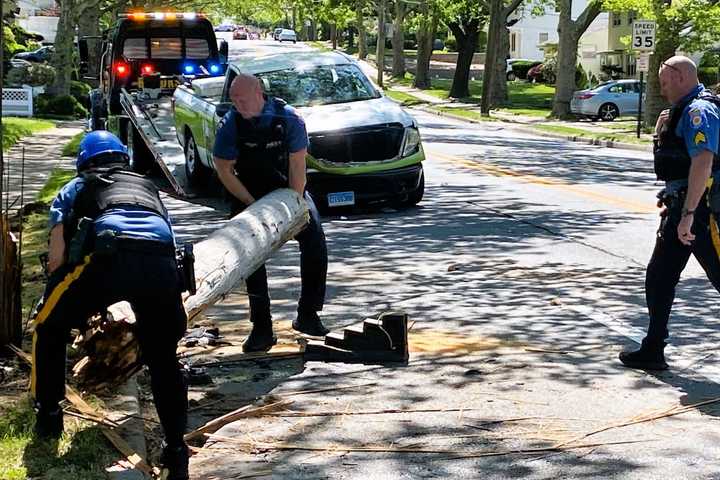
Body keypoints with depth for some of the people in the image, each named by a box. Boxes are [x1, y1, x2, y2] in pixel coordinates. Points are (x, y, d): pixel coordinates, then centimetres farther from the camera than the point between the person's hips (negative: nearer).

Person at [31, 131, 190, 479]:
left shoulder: (75, 188, 31)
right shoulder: (148, 186, 40)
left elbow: (57, 258, 18)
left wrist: (78, 304, 32)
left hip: (110, 253, -3)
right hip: (162, 261, 3)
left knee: (49, 328, 24)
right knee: (164, 359, 21)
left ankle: (48, 417, 31)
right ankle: (177, 451, 15)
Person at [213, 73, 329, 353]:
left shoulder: (288, 118, -17)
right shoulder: (230, 124, -15)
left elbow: (297, 165, -15)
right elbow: (223, 169, -10)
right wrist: (253, 205, -15)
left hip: (289, 190, 0)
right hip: (249, 195, 0)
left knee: (314, 240, -11)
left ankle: (307, 315, 3)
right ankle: (261, 328, -5)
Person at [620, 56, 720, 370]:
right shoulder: (683, 110, 16)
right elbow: (664, 152, 27)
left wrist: (688, 214, -32)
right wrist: (662, 127, 8)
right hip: (681, 207, 11)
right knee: (659, 277, 12)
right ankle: (652, 351, 19)